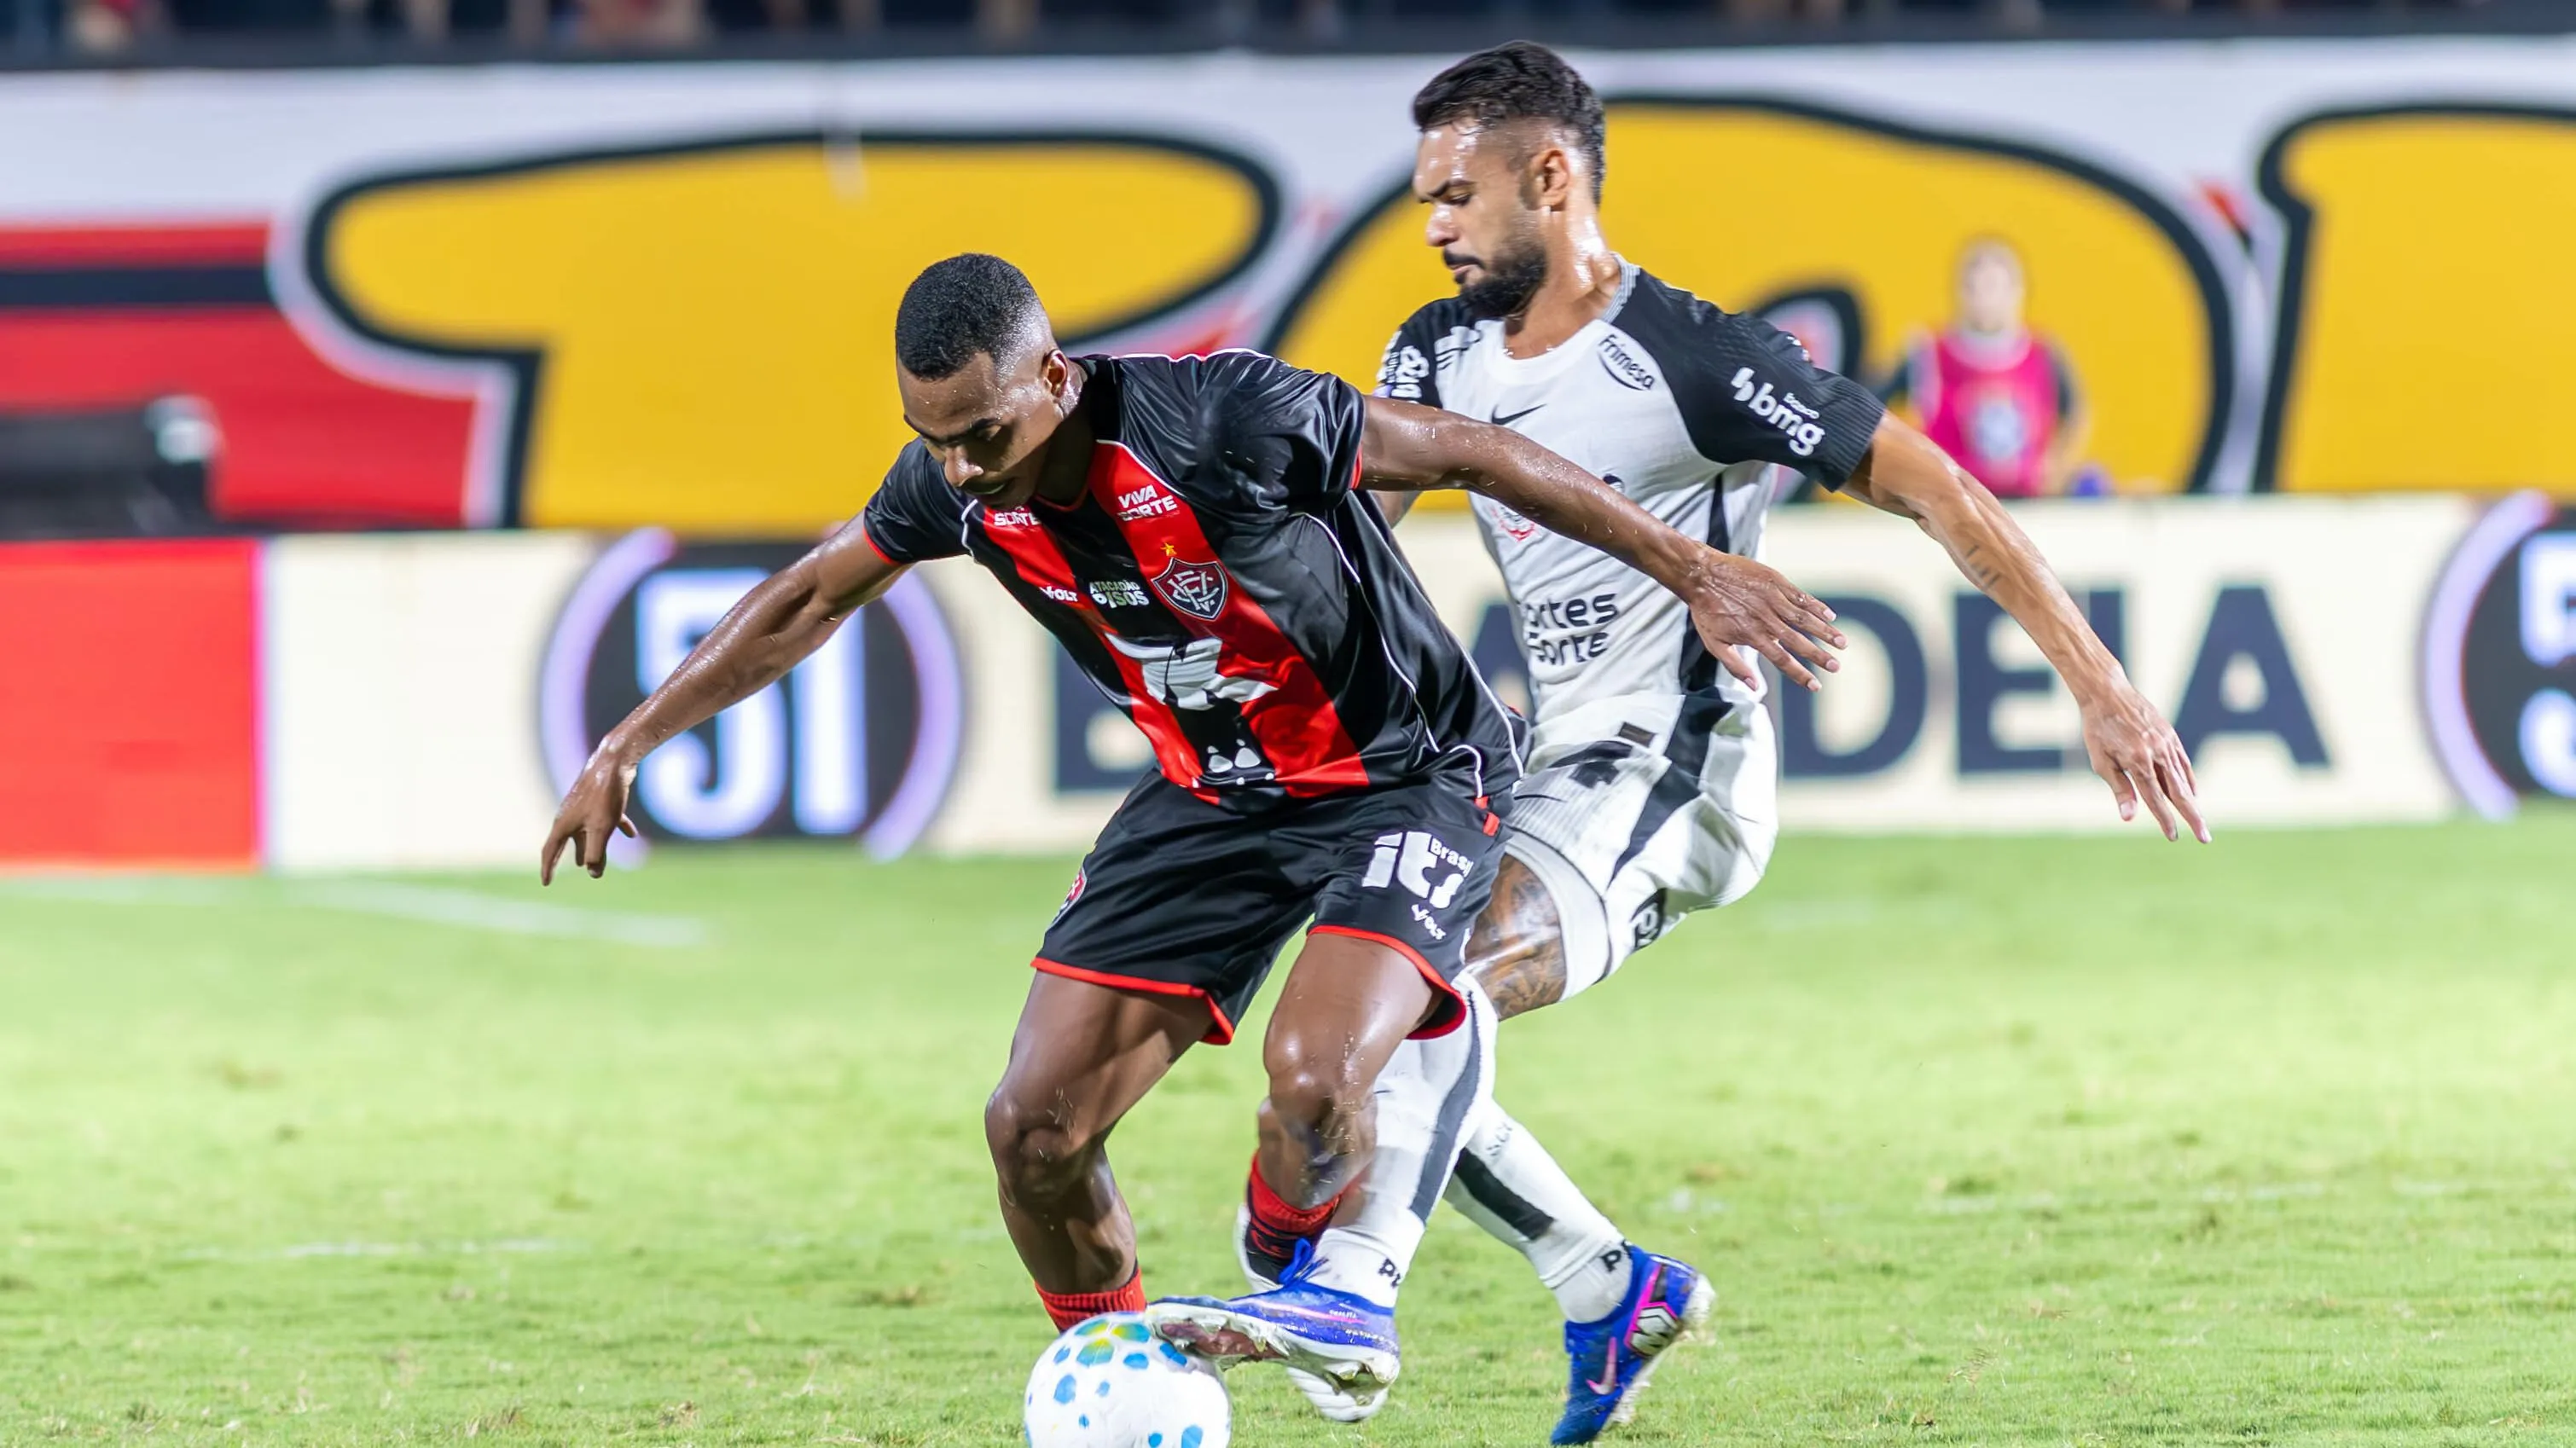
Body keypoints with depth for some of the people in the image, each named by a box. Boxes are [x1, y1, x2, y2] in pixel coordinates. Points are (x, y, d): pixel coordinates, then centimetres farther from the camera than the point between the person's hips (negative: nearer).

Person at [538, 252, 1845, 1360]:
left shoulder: (1232, 421, -31)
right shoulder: (956, 485, -12)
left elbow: (1472, 455, -20)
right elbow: (809, 601, 8)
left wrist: (1695, 571, -17)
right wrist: (629, 745, 9)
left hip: (1406, 776, -6)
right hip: (1213, 793, 6)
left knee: (1312, 1078, -30)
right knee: (1035, 1127, -4)